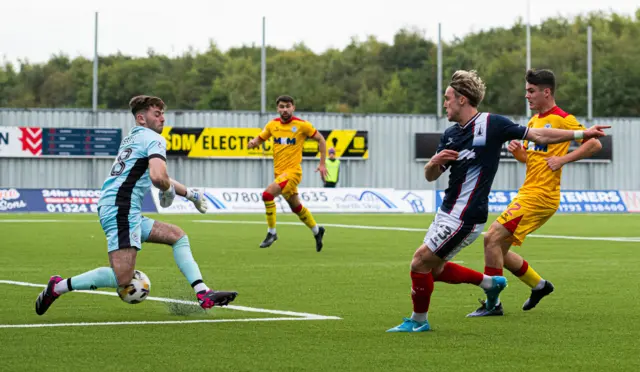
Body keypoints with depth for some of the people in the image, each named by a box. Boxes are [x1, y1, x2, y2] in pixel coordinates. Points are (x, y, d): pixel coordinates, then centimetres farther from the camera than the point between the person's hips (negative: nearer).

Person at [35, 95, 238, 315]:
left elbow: (152, 177, 38)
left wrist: (189, 194, 38)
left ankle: (203, 293, 5)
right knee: (123, 278, -18)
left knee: (177, 236, 16)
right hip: (121, 209, -10)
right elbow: (157, 176, -22)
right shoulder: (154, 139, -3)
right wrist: (169, 189, 1)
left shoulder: (132, 138, 26)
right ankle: (59, 287, -9)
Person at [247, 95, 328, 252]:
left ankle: (271, 232, -12)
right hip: (279, 172, 6)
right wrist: (253, 142, -11)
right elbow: (259, 139, 14)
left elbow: (321, 139, 1)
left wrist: (322, 164, -1)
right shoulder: (272, 125, 5)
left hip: (293, 170, -6)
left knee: (268, 194, -25)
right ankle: (317, 231, 39)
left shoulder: (302, 125, -8)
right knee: (296, 207, 17)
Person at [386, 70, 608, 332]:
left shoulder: (491, 124, -11)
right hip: (447, 212, 8)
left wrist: (583, 133, -8)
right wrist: (435, 161, -13)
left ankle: (418, 321, 10)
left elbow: (539, 135, -6)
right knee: (435, 269, 16)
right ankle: (491, 283, 32)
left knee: (420, 262, -7)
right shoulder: (450, 134, 10)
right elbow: (430, 176, 11)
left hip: (465, 218, -8)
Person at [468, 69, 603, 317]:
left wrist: (563, 159, -18)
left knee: (492, 238, -16)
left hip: (540, 196, -9)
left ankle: (493, 303, -10)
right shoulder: (534, 121, 17)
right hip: (526, 194, 9)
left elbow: (595, 144, -13)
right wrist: (517, 150, 4)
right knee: (498, 249, 10)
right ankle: (539, 285, 26)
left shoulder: (562, 119, -9)